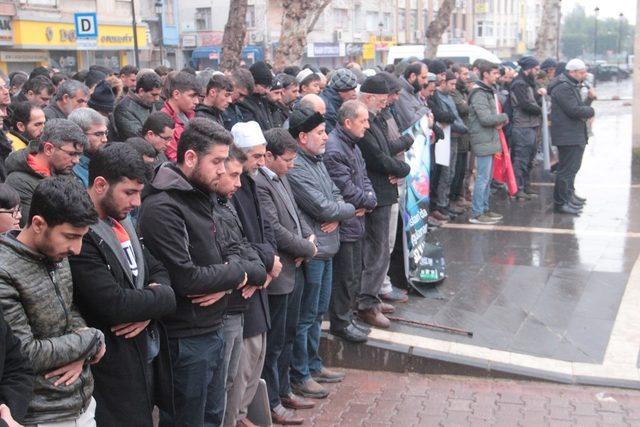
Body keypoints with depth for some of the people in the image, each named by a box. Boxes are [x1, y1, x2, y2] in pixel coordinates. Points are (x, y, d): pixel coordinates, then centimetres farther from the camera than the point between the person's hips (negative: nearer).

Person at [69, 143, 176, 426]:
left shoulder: (122, 222, 9)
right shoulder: (79, 234, -21)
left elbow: (158, 271, 12)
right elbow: (115, 304, -27)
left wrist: (149, 308, -9)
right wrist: (161, 297, -10)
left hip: (149, 356, 9)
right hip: (115, 369, -8)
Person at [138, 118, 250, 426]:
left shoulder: (199, 197, 10)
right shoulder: (162, 208, -21)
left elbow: (225, 252, 14)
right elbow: (186, 279, -26)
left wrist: (229, 275, -9)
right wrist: (235, 273, -11)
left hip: (212, 331, 9)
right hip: (186, 340, -9)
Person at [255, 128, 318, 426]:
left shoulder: (280, 177, 9)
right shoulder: (258, 184, -22)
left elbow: (295, 213, 17)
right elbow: (275, 231, -24)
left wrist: (309, 237, -2)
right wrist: (307, 248, -11)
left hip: (293, 270, 10)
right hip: (277, 274, -10)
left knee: (287, 336, 21)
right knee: (274, 342, 4)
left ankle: (283, 390, 36)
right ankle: (271, 403, 19)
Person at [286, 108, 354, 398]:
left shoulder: (316, 161, 10)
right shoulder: (295, 169, -21)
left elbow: (335, 196, 13)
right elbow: (323, 208, -22)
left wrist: (337, 216, -9)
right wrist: (350, 210, -3)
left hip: (326, 248, 9)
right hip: (311, 252, -9)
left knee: (319, 311, 20)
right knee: (306, 317, 3)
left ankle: (313, 365, 34)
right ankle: (299, 376, 16)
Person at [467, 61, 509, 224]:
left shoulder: (490, 91, 17)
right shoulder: (479, 94, -16)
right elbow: (486, 118, -24)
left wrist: (499, 121, 0)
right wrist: (503, 117, -8)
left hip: (490, 140, 10)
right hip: (483, 141, -10)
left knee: (487, 178, 15)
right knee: (483, 178, -7)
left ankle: (484, 209, 24)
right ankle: (476, 214, -2)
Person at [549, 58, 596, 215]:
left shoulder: (571, 86, 17)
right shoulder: (563, 88, -18)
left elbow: (579, 107, 17)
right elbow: (574, 111, -24)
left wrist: (589, 99, 0)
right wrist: (591, 111, -8)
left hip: (575, 135, 11)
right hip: (567, 136, -11)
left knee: (572, 167, 22)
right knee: (567, 169, -9)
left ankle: (569, 195, 37)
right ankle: (561, 203, -5)